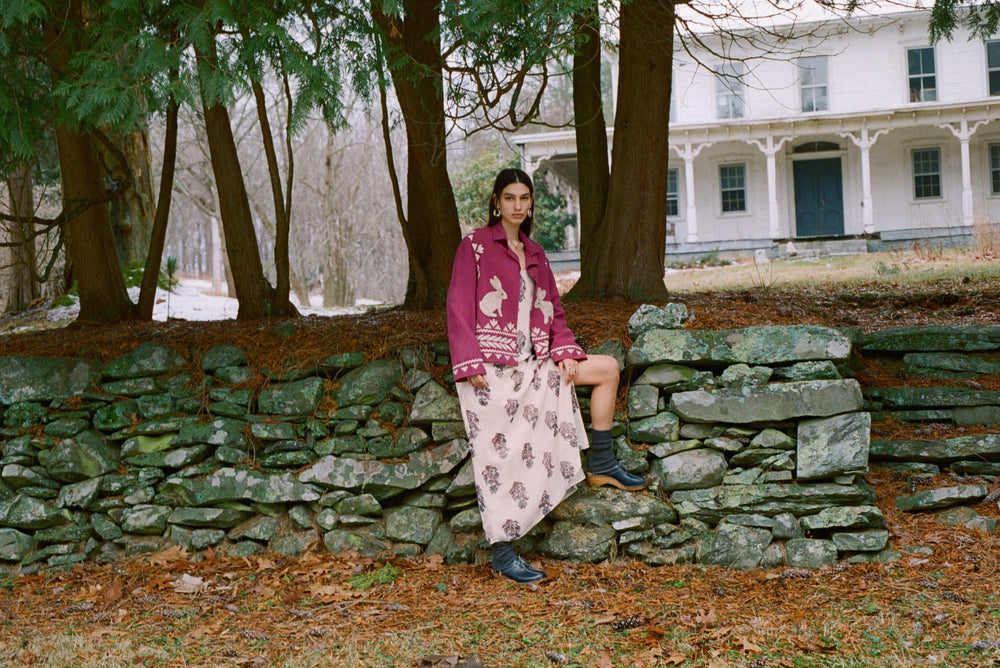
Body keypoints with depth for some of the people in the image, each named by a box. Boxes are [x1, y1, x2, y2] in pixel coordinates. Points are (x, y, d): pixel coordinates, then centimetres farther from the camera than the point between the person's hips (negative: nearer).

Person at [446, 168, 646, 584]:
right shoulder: (476, 245, -2)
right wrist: (470, 364, -17)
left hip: (532, 361, 7)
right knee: (500, 455, -10)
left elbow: (552, 309, 17)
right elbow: (459, 308, -8)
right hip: (491, 367, -7)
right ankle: (502, 554, -5)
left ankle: (601, 466, 11)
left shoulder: (534, 253, 16)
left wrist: (563, 350, -1)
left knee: (607, 368, 3)